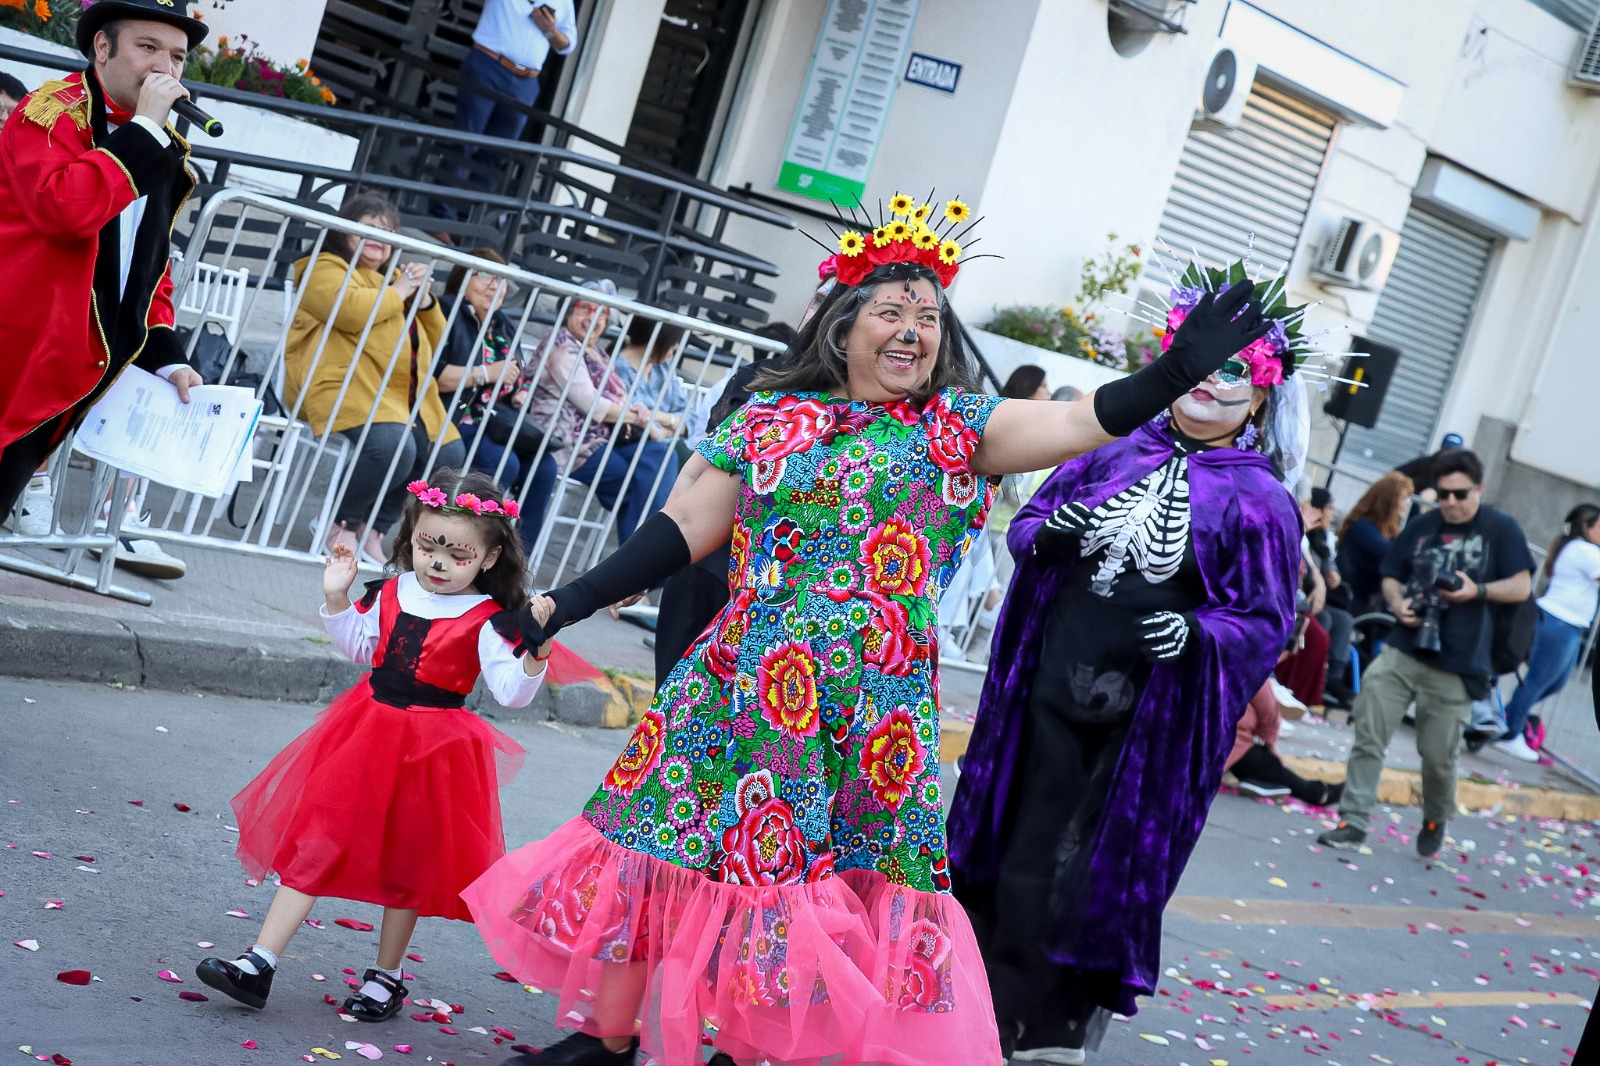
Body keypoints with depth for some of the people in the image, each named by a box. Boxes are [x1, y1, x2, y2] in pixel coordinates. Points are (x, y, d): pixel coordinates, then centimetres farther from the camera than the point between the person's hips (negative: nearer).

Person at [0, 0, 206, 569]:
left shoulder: (165, 154, 13)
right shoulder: (52, 111, -9)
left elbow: (151, 267, 20)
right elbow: (65, 205, -28)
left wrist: (166, 357, 7)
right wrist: (144, 129, -20)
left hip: (64, 375, 7)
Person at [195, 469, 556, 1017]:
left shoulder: (489, 621, -13)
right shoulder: (391, 591, 1)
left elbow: (511, 690, -19)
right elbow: (360, 646, 17)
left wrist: (536, 649, -35)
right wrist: (337, 597, 5)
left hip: (434, 750, -4)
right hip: (366, 732, 4)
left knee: (408, 865, 13)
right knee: (315, 842, 1)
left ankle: (386, 977, 31)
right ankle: (258, 964, 3)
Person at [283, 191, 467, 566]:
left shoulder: (394, 276, 28)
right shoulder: (326, 268, 5)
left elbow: (434, 342, 28)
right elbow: (351, 311, -17)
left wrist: (423, 299, 10)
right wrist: (397, 292, -2)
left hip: (405, 397, 8)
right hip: (348, 388, -8)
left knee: (449, 456, -9)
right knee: (393, 446, -33)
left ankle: (373, 528, 4)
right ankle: (341, 523, -8)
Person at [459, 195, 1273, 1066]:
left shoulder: (957, 429, 5)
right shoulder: (769, 419, 6)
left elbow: (1081, 423, -9)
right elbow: (683, 529, 6)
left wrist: (1176, 373, -25)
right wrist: (564, 604, 0)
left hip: (875, 711, 0)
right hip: (741, 690, 1)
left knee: (843, 878, 2)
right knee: (665, 847, 4)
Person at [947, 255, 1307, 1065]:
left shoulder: (1260, 502, -4)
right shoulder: (1116, 452, 7)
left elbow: (1268, 623, -6)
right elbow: (1025, 524, 12)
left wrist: (1197, 634, -25)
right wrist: (1046, 534, -11)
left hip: (1146, 717, -3)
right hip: (1049, 692, 3)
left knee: (1095, 871, 2)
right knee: (1016, 852, 11)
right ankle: (977, 997, 27)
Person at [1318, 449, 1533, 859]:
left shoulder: (1501, 529, 0)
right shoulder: (1422, 526, 9)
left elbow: (1521, 587, -1)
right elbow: (1391, 577, 16)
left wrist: (1477, 591, -18)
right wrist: (1397, 602, -6)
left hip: (1455, 665, -3)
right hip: (1403, 651, 3)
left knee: (1438, 754, 5)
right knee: (1368, 736, -7)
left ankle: (1435, 821, 31)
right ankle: (1353, 822, -2)